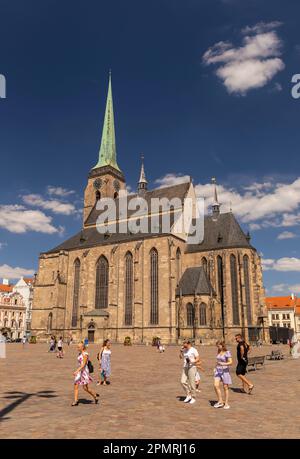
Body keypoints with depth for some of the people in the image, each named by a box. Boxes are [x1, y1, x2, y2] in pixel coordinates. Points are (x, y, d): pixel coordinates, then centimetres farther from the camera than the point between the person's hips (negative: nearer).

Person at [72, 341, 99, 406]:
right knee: (75, 386, 2)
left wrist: (77, 371, -32)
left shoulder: (85, 354, -18)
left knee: (85, 388, -2)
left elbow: (83, 364, -25)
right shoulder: (80, 354, 10)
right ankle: (75, 401, 8)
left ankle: (95, 396, 19)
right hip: (80, 371, 9)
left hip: (84, 371, -9)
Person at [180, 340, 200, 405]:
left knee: (192, 383, -2)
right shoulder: (184, 350, 9)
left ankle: (193, 398, 13)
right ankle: (188, 395, 15)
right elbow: (181, 357, 17)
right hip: (185, 368, 6)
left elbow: (198, 359, -10)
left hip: (192, 367, -6)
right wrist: (181, 351, 0)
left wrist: (192, 361, -27)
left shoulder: (194, 350, -9)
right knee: (183, 382, -2)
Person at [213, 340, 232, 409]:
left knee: (225, 387, 3)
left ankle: (226, 403, 16)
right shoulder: (219, 352, 11)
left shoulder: (227, 353, -9)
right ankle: (220, 401, 6)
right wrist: (215, 369, 13)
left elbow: (230, 362, -14)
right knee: (216, 385, -8)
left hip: (225, 371, -5)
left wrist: (223, 364, -28)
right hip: (218, 371, 5)